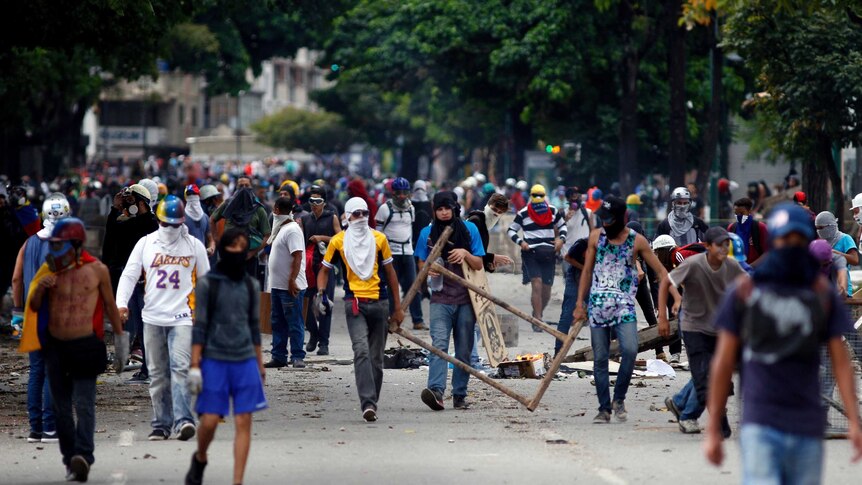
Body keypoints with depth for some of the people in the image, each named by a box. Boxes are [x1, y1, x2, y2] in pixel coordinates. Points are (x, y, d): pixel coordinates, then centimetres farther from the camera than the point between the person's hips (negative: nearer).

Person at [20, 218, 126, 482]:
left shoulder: (97, 270, -1)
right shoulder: (50, 270, 5)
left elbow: (110, 305, 10)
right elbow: (34, 307, 10)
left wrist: (120, 339, 13)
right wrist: (40, 289, -12)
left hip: (85, 345, -4)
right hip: (55, 345, 4)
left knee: (84, 403, -14)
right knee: (61, 407, 7)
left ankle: (83, 456, -26)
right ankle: (70, 458, 15)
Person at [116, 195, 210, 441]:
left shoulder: (194, 245, 6)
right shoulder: (145, 244, 8)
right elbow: (129, 275, 5)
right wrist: (121, 303, -11)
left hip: (183, 317, -2)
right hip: (153, 318, 2)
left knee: (180, 367, -17)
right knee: (158, 374, 6)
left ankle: (183, 420, -24)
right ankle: (161, 424, 12)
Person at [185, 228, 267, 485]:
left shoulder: (250, 286, 9)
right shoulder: (207, 284, -2)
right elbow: (200, 325, -3)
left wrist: (260, 364, 15)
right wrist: (194, 365, -7)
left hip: (245, 361, 3)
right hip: (215, 361, -3)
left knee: (243, 423, -4)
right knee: (209, 421, -5)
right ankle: (200, 459, 27)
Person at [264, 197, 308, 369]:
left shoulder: (292, 230, -14)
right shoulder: (282, 229, 16)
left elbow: (297, 257, -22)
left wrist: (292, 280, -27)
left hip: (291, 287, -10)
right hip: (278, 285, 10)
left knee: (294, 323, -6)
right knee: (278, 323, 12)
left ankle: (297, 357, -5)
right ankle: (279, 357, 16)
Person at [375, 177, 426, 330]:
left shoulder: (411, 208, 12)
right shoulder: (385, 208, -4)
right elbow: (377, 231, -2)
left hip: (407, 252, 4)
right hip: (391, 252, -4)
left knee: (412, 287, 0)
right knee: (391, 287, -2)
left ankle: (418, 320, 1)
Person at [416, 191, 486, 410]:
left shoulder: (469, 229, 4)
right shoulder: (427, 233, 5)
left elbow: (479, 265, 6)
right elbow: (421, 264, 12)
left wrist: (465, 254, -14)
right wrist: (429, 269, -11)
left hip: (466, 298, 1)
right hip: (441, 298, -1)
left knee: (464, 349, 5)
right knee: (439, 344, -18)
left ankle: (460, 394, 12)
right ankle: (436, 391, -31)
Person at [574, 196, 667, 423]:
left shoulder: (637, 241, 0)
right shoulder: (596, 237, 7)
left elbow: (660, 270, 2)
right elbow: (587, 271, 12)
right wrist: (579, 304, 9)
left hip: (624, 305, -2)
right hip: (598, 305, 2)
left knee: (630, 349, -22)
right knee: (600, 358, 2)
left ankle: (619, 398, -3)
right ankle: (604, 409, 10)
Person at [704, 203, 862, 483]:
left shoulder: (823, 294, 8)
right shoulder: (744, 292, 4)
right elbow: (723, 363, 6)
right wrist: (713, 430, 5)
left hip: (808, 429, 3)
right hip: (760, 425, -3)